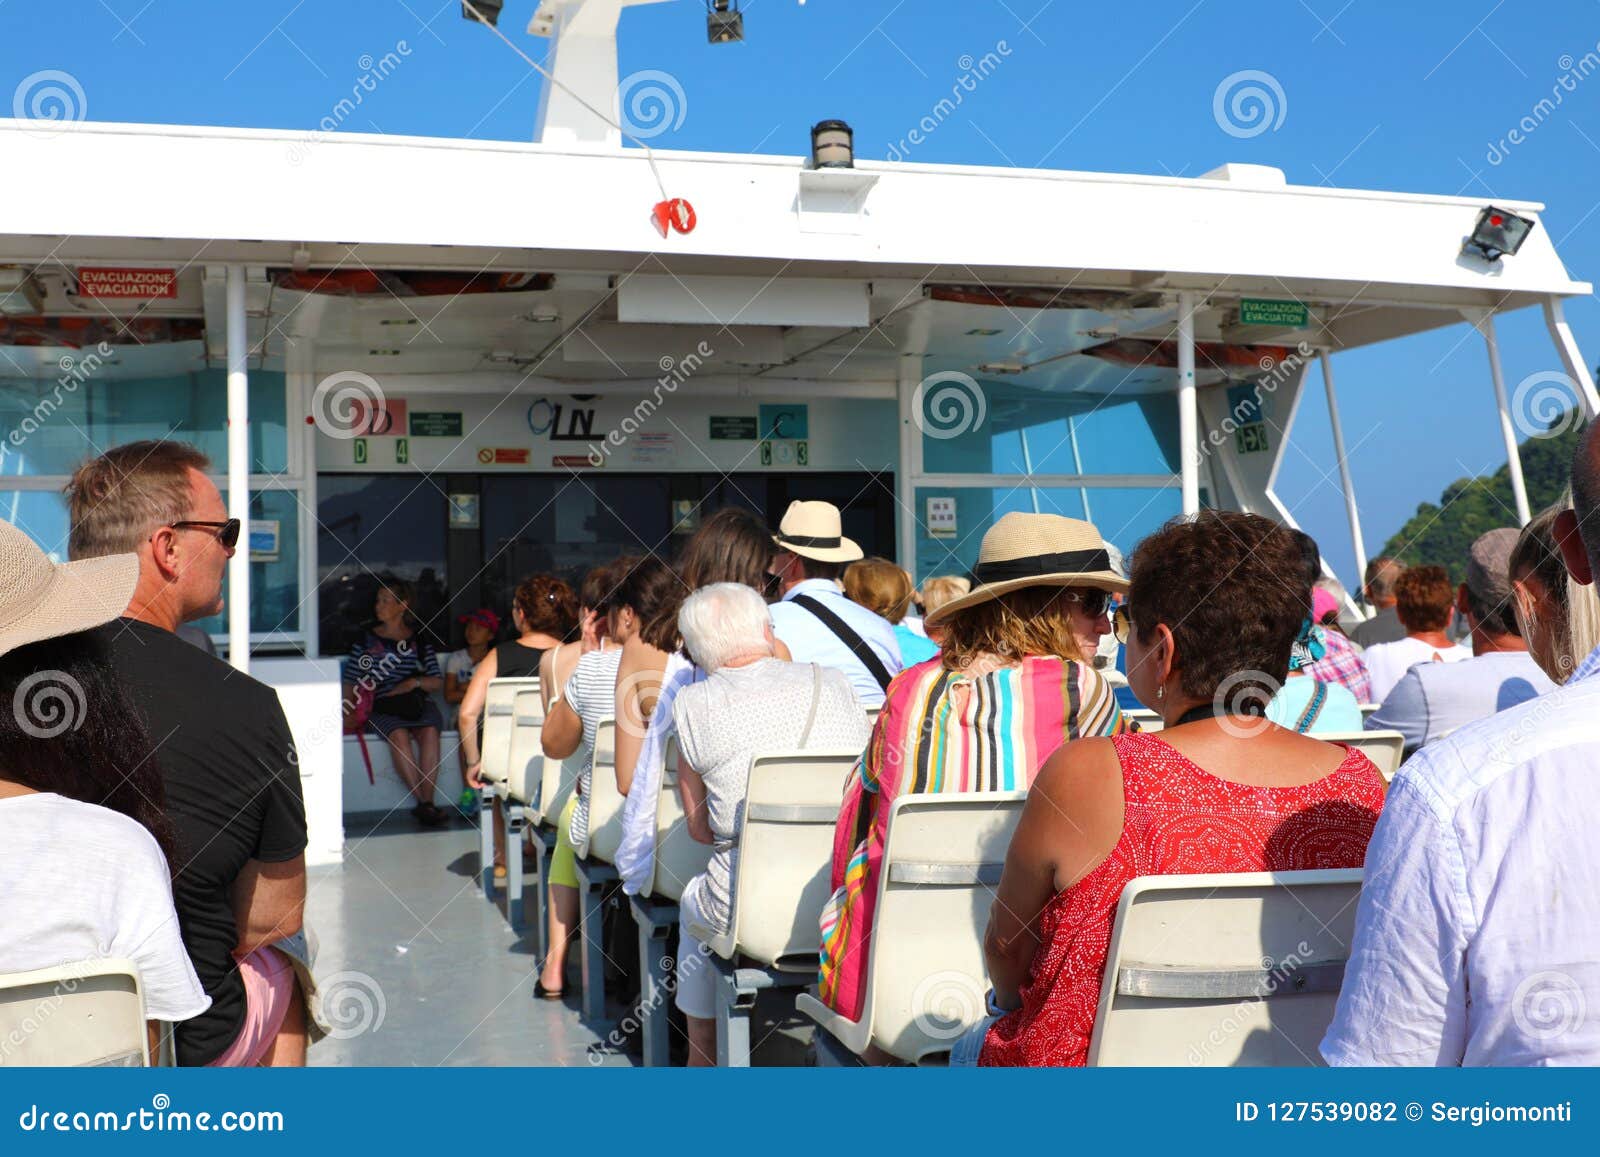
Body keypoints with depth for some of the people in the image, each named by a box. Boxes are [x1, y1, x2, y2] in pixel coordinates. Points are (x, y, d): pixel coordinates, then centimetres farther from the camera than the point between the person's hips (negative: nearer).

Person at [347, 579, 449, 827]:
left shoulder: (420, 642, 14)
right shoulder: (365, 641, 14)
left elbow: (438, 682, 11)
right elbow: (351, 683, 10)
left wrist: (415, 682, -8)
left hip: (418, 703, 1)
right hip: (382, 707, -1)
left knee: (429, 732, -31)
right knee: (399, 734, -32)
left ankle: (427, 802, -34)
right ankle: (423, 804, -33)